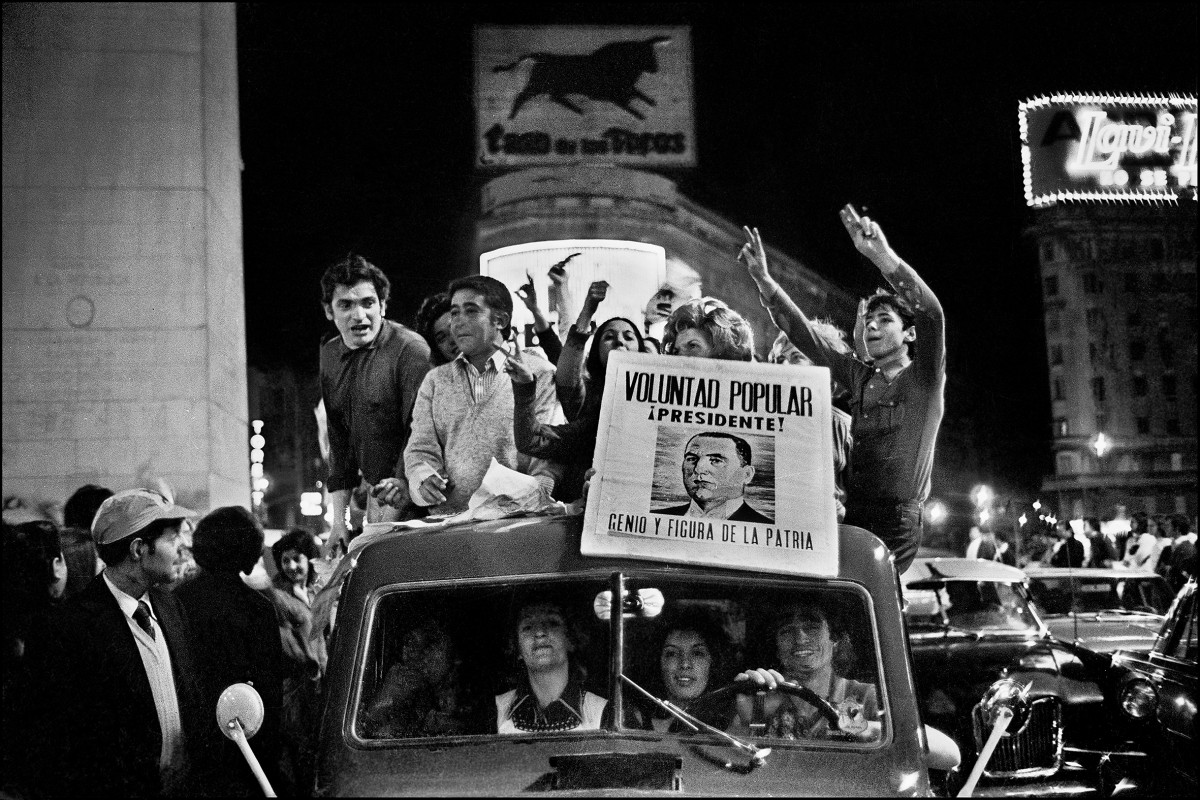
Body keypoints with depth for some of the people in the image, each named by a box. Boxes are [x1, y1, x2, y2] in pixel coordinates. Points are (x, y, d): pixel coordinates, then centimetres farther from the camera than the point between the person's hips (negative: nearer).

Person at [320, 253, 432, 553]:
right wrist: (339, 520, 11)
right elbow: (339, 442, 15)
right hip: (377, 498, 6)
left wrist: (401, 492, -29)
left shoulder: (410, 349, -13)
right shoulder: (330, 356, 9)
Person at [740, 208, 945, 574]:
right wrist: (764, 280, 7)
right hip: (851, 516, 5)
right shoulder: (858, 377, 18)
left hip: (897, 522, -5)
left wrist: (882, 255, -28)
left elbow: (932, 314, -15)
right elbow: (803, 334, 17)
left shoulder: (924, 378, 2)